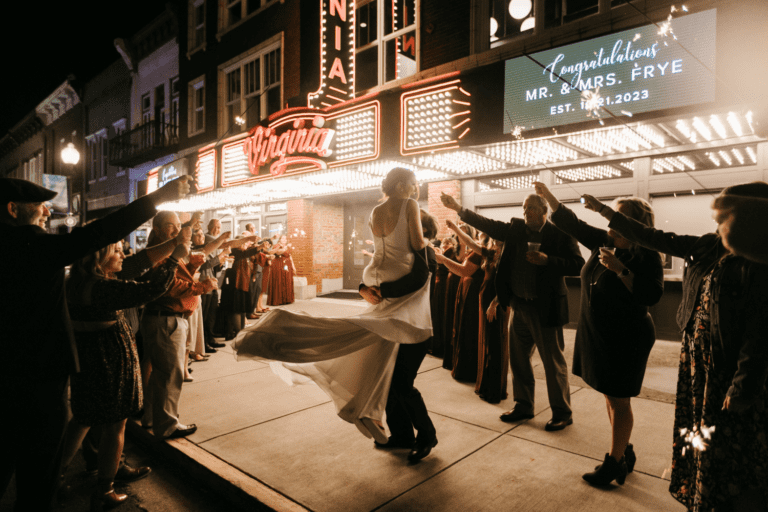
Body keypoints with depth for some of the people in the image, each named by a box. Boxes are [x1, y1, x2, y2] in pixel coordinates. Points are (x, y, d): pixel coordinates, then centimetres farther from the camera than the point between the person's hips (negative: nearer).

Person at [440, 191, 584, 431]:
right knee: (518, 359, 15)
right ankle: (523, 406, 32)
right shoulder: (516, 229, 8)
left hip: (546, 309, -6)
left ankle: (562, 413, 23)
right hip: (520, 306, 6)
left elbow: (578, 265, -12)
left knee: (553, 362, 4)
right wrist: (458, 208, -2)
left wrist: (547, 260, -24)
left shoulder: (560, 234, -7)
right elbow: (488, 225, 4)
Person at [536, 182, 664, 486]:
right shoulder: (604, 242, 3)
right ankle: (624, 450, 34)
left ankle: (615, 462, 19)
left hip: (625, 340, -7)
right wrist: (548, 196, 7)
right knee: (610, 396, 17)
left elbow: (651, 296, -25)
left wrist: (620, 270, -29)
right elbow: (573, 224, 9)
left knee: (619, 401, 5)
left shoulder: (646, 256, -15)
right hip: (597, 335, 7)